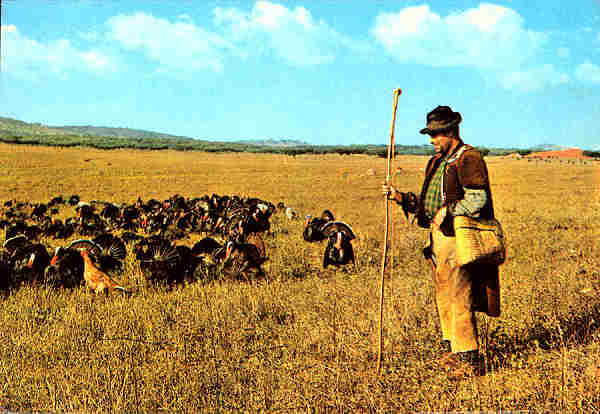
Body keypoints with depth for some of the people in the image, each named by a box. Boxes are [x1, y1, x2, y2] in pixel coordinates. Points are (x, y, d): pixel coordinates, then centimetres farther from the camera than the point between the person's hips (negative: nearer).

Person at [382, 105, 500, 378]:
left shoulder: (469, 159, -9)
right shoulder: (437, 161, 18)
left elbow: (477, 199, -19)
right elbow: (428, 202, 20)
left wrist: (448, 211, -23)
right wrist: (400, 197, 9)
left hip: (457, 237, -9)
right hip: (438, 236, 9)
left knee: (458, 297, -9)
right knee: (443, 297, 15)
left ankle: (470, 359, -2)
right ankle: (451, 350, 27)